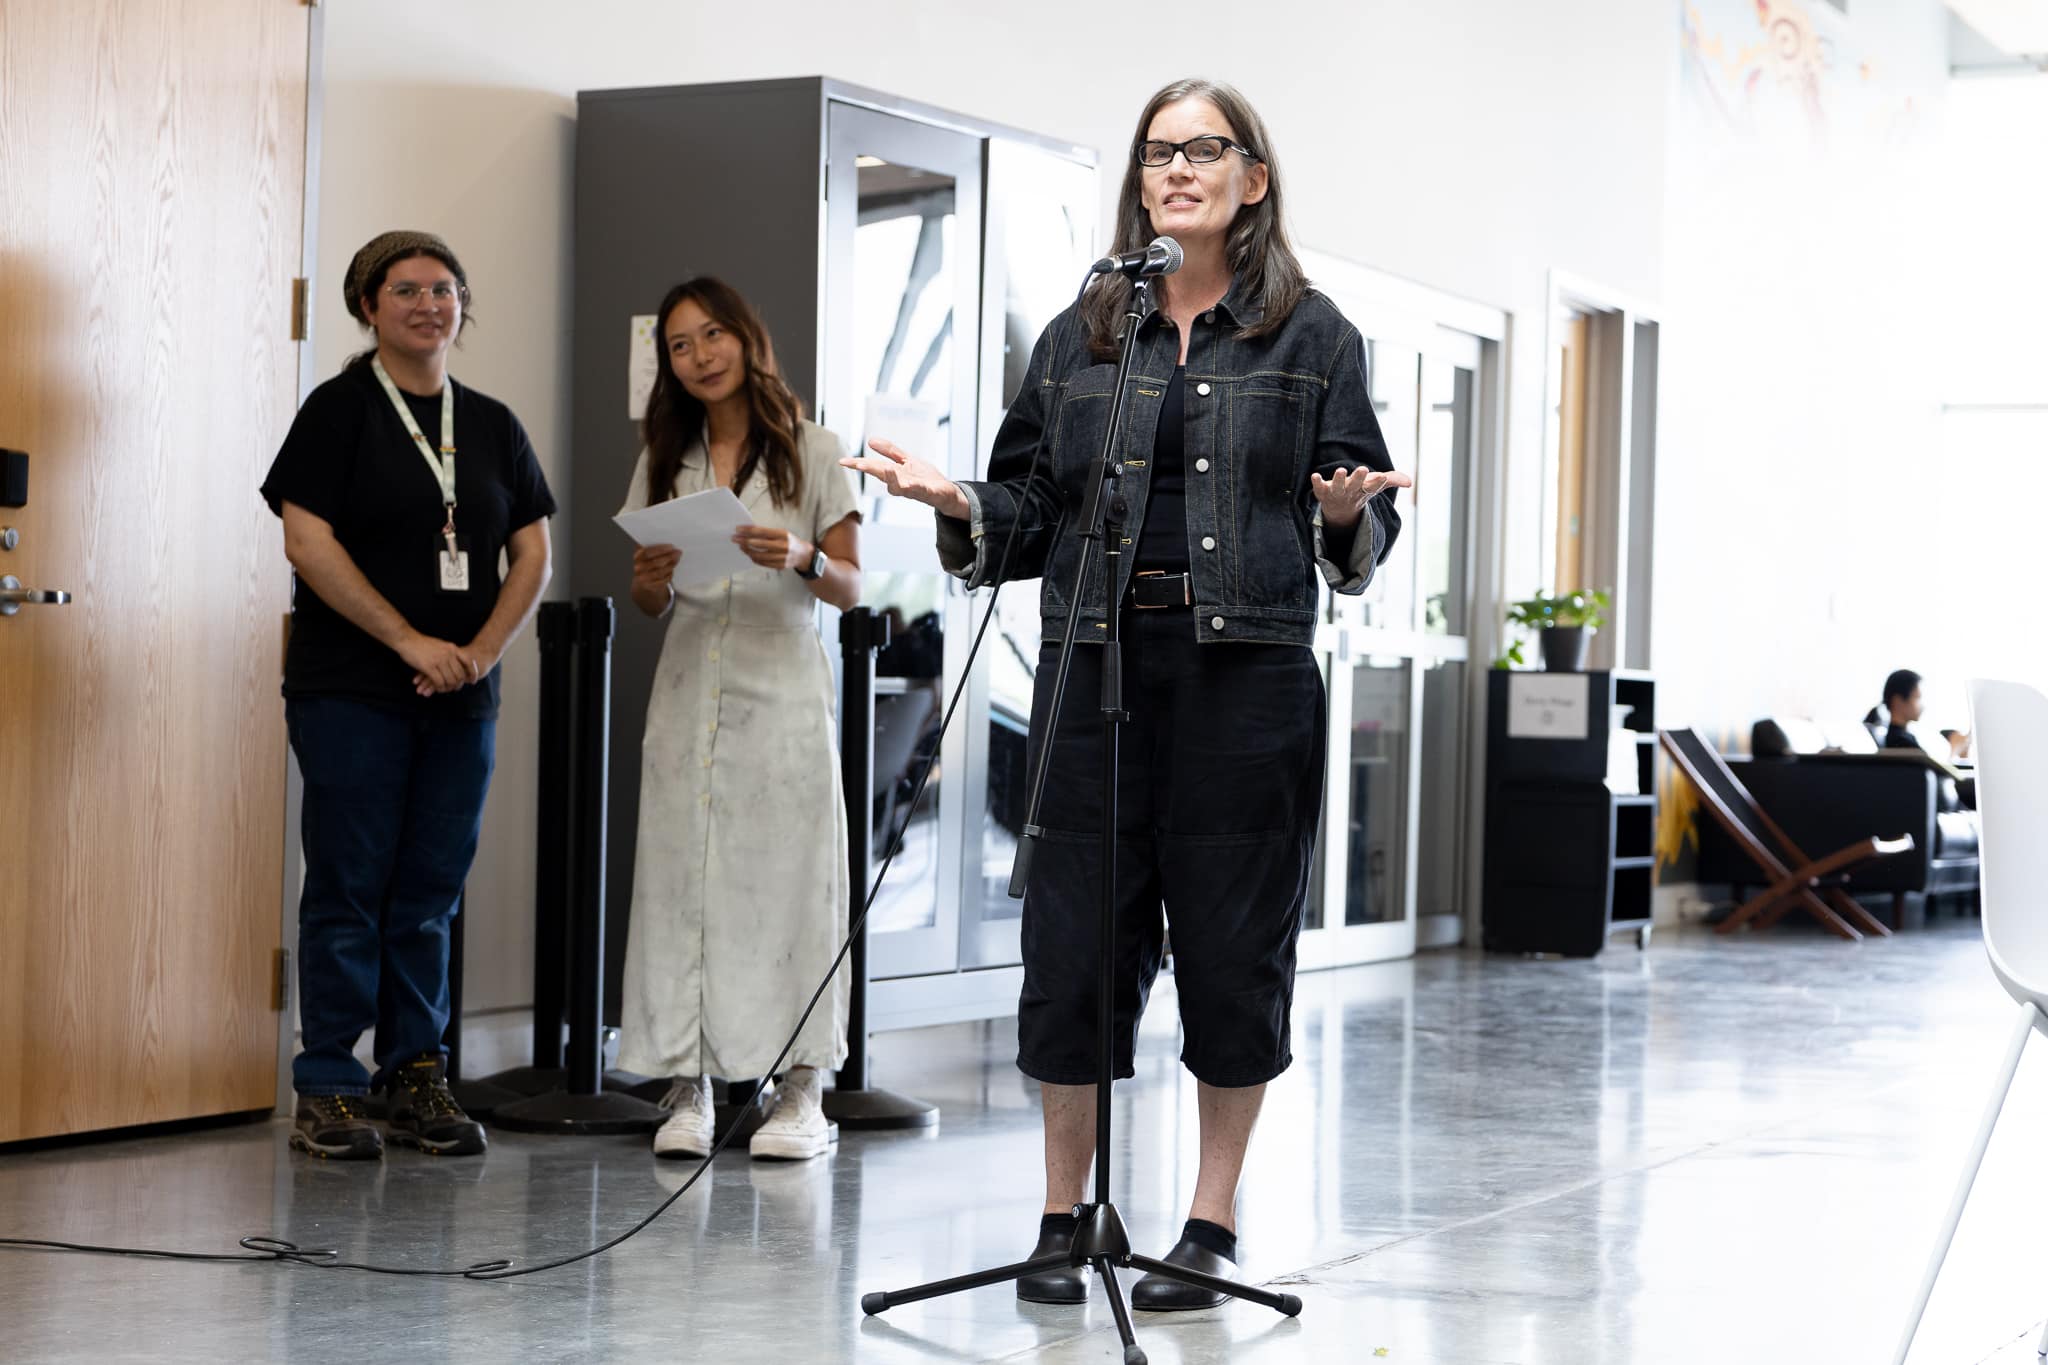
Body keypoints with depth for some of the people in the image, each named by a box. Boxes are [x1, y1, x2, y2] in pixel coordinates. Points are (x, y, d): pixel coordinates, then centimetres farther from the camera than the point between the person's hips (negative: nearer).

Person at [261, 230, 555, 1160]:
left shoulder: (493, 425, 14)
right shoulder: (339, 411, -1)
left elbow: (533, 554, 13)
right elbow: (308, 543, -9)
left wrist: (482, 649, -4)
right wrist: (412, 642, -13)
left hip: (461, 698, 5)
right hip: (350, 693, -4)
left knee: (430, 891, 7)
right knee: (349, 889, -4)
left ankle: (418, 1082, 13)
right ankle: (326, 1092, 1)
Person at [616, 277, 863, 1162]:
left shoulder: (811, 452, 3)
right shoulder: (664, 462, 13)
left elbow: (851, 589, 2)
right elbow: (652, 610, 15)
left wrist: (801, 559, -18)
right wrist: (648, 581, -7)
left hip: (780, 689, -3)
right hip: (690, 687, 3)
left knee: (786, 877, -4)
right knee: (679, 880, -1)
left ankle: (800, 1093, 1)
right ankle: (688, 1088, 4)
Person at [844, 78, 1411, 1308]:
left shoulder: (1311, 336, 7)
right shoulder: (1079, 338, 14)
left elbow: (1365, 534, 5)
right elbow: (1030, 509, 13)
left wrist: (1345, 515, -17)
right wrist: (958, 503, -6)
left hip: (1249, 671, -2)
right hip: (1094, 665, 2)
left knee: (1235, 945, 2)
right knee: (1076, 940, 2)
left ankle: (1214, 1221, 14)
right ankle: (1065, 1217, 14)